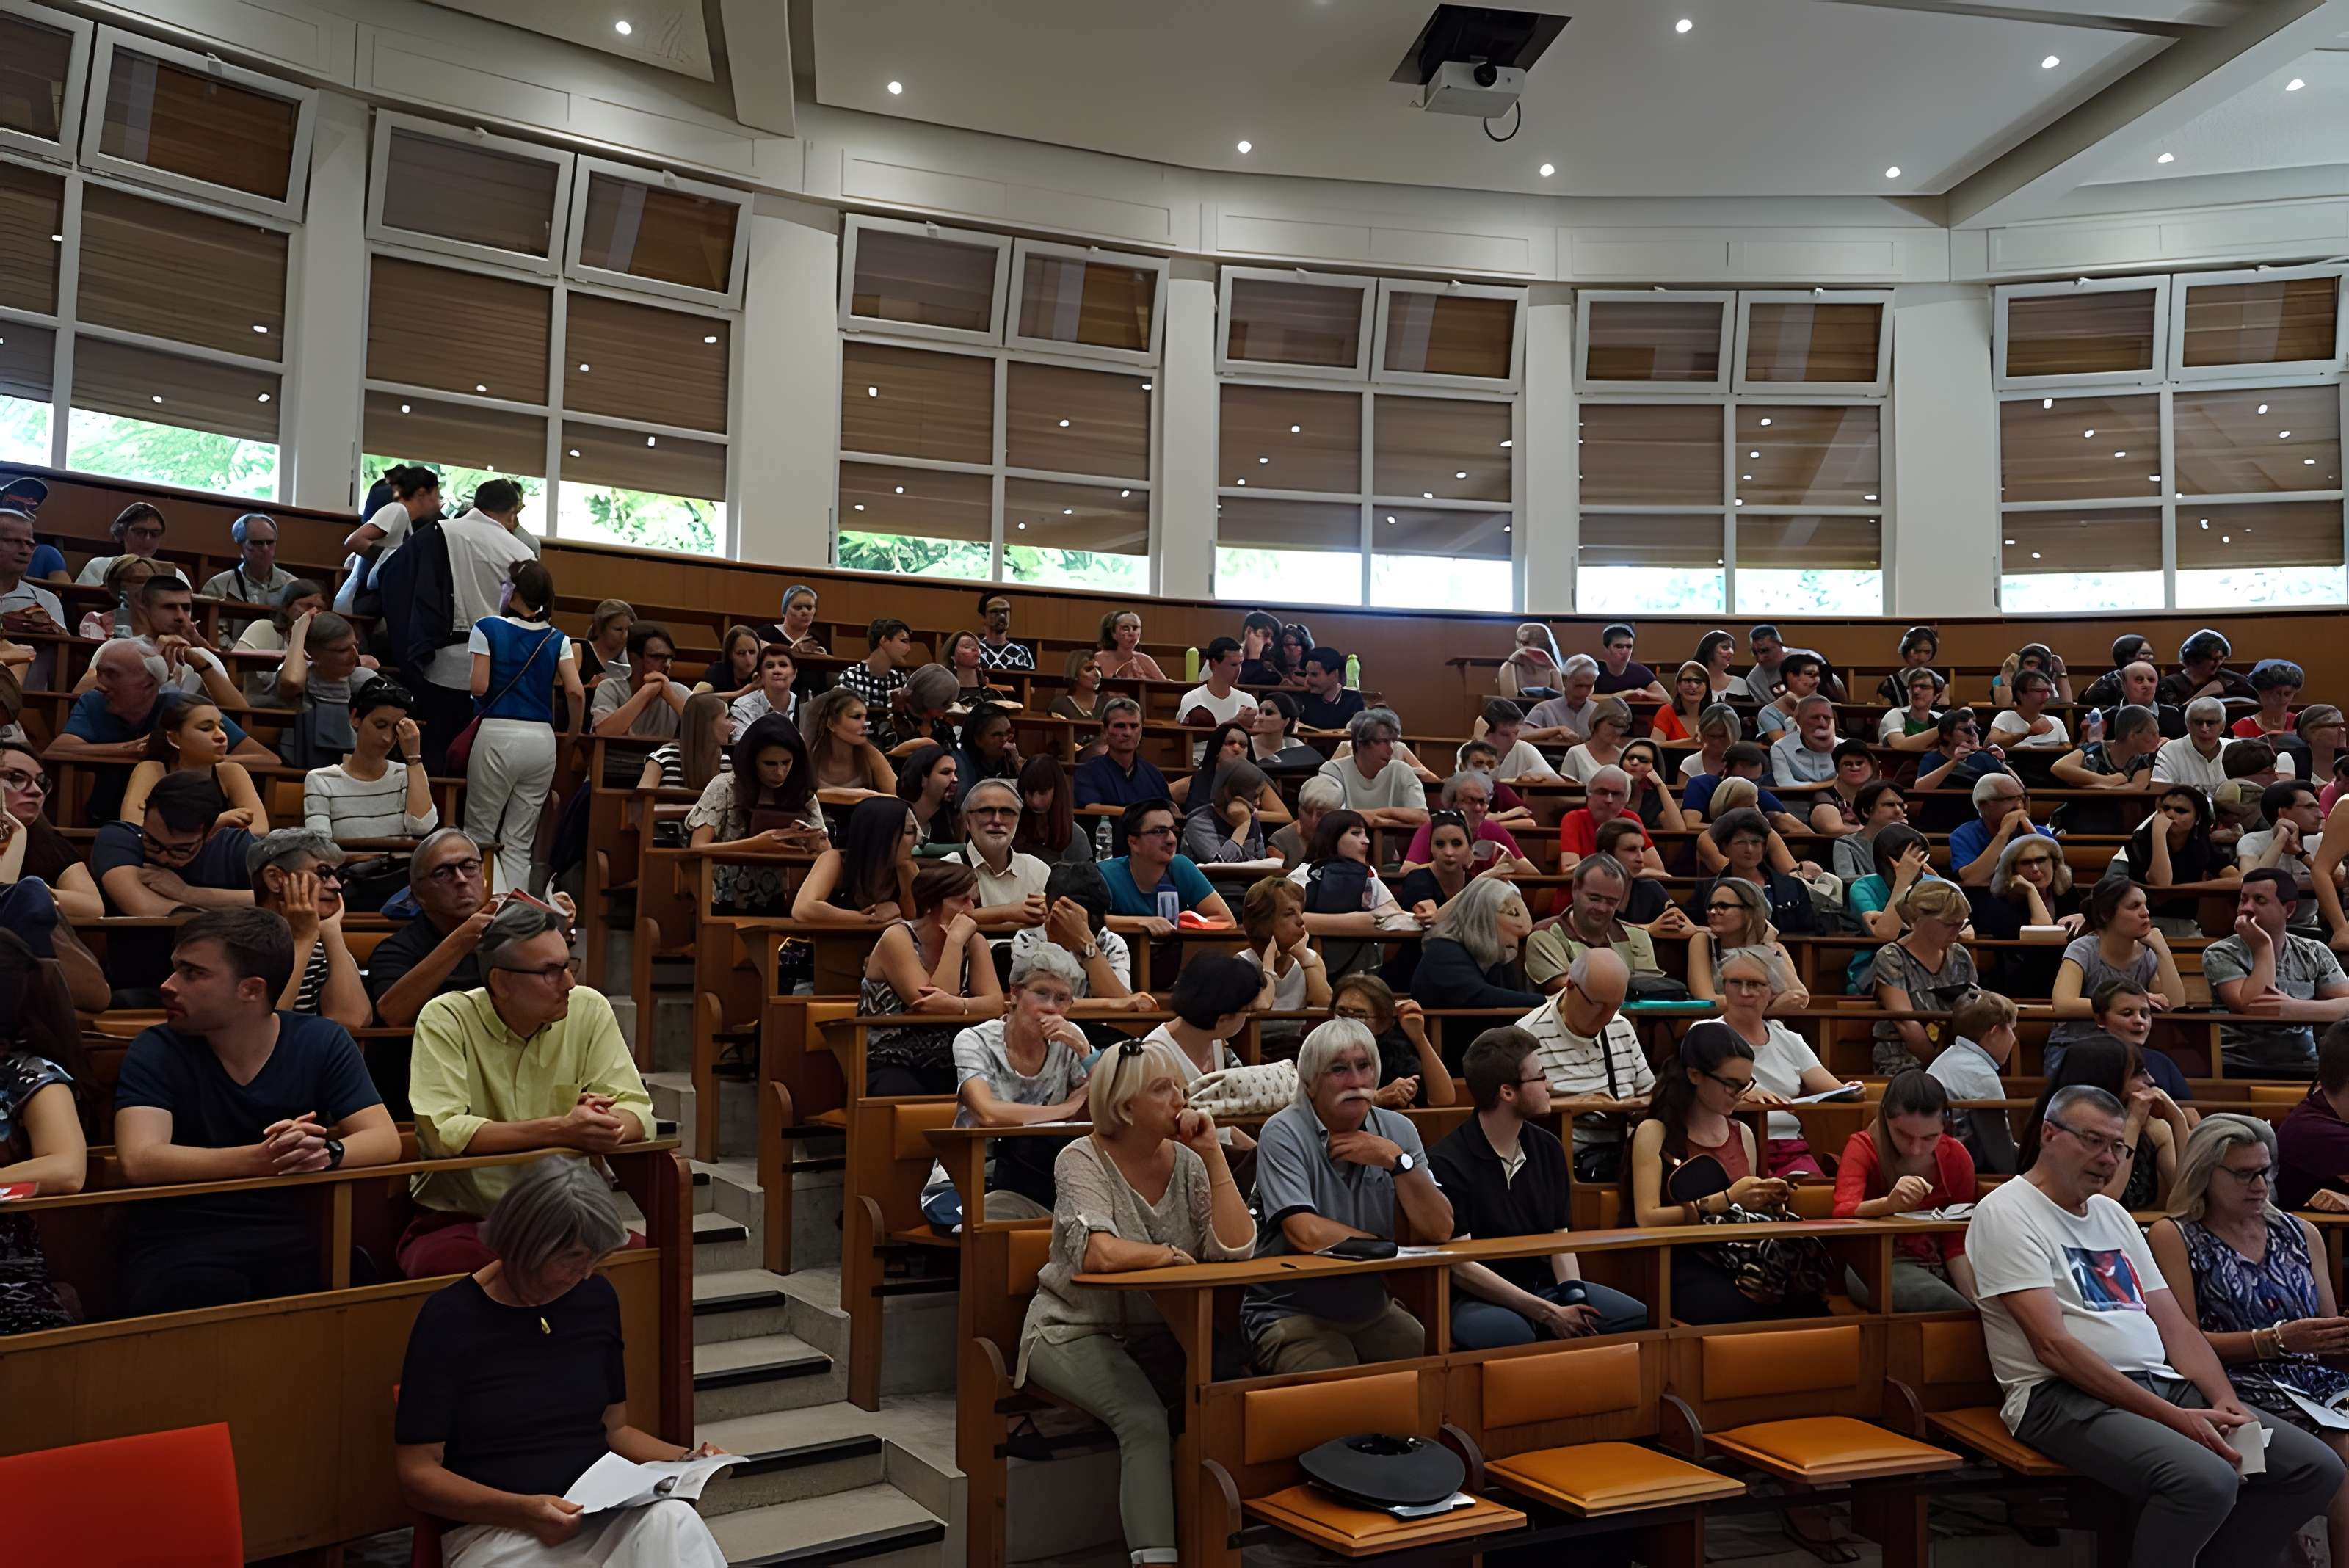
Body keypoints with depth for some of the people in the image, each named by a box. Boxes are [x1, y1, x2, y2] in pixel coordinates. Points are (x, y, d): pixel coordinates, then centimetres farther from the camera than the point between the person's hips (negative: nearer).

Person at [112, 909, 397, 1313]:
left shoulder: (323, 1042, 4)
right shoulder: (156, 1051, 0)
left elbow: (385, 1141, -4)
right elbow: (138, 1161, -16)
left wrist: (328, 1152, -27)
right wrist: (261, 1159, -30)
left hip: (293, 1239, 2)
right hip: (178, 1246, -2)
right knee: (204, 1293, -33)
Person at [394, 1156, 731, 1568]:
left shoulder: (597, 1298, 10)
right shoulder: (449, 1319, -5)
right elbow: (417, 1471, -5)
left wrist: (686, 1461, 1)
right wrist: (522, 1510, -20)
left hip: (603, 1514, 5)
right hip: (494, 1528, -5)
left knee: (671, 1520, -31)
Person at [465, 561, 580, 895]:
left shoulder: (487, 629, -1)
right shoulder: (557, 639, 7)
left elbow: (478, 686, -9)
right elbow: (574, 691, -1)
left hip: (498, 734, -3)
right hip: (542, 739, 3)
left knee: (480, 833, 7)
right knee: (519, 842, 8)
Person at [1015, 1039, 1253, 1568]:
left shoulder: (1187, 1162, 3)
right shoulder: (1082, 1160, -10)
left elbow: (1235, 1249, -11)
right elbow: (1098, 1253, -27)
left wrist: (1213, 1154, -11)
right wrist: (1165, 1254, -14)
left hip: (1157, 1334, 5)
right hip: (1077, 1331, -4)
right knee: (1145, 1420, -30)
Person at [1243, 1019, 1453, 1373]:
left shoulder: (1398, 1130, 3)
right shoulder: (1284, 1135, -12)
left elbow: (1440, 1230, -3)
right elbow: (1308, 1235, -22)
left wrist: (1397, 1160, -15)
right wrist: (1387, 1247, -8)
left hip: (1372, 1308, 5)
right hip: (1290, 1313, -5)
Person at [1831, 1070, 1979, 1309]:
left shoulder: (1957, 1157, 2)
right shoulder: (1863, 1147, -6)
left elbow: (1957, 1244, 4)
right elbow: (1843, 1212, -23)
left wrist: (1974, 1298, -13)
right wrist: (1890, 1204, -43)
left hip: (1935, 1265, 4)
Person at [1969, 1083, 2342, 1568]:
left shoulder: (2112, 1214, 21)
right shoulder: (2007, 1211, -6)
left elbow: (2176, 1326, 17)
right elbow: (2052, 1346, -15)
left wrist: (2225, 1402, -3)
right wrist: (2172, 1417, -18)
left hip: (2162, 1383, 8)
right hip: (2065, 1396, -8)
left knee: (2317, 1468, -5)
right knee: (2206, 1481, -32)